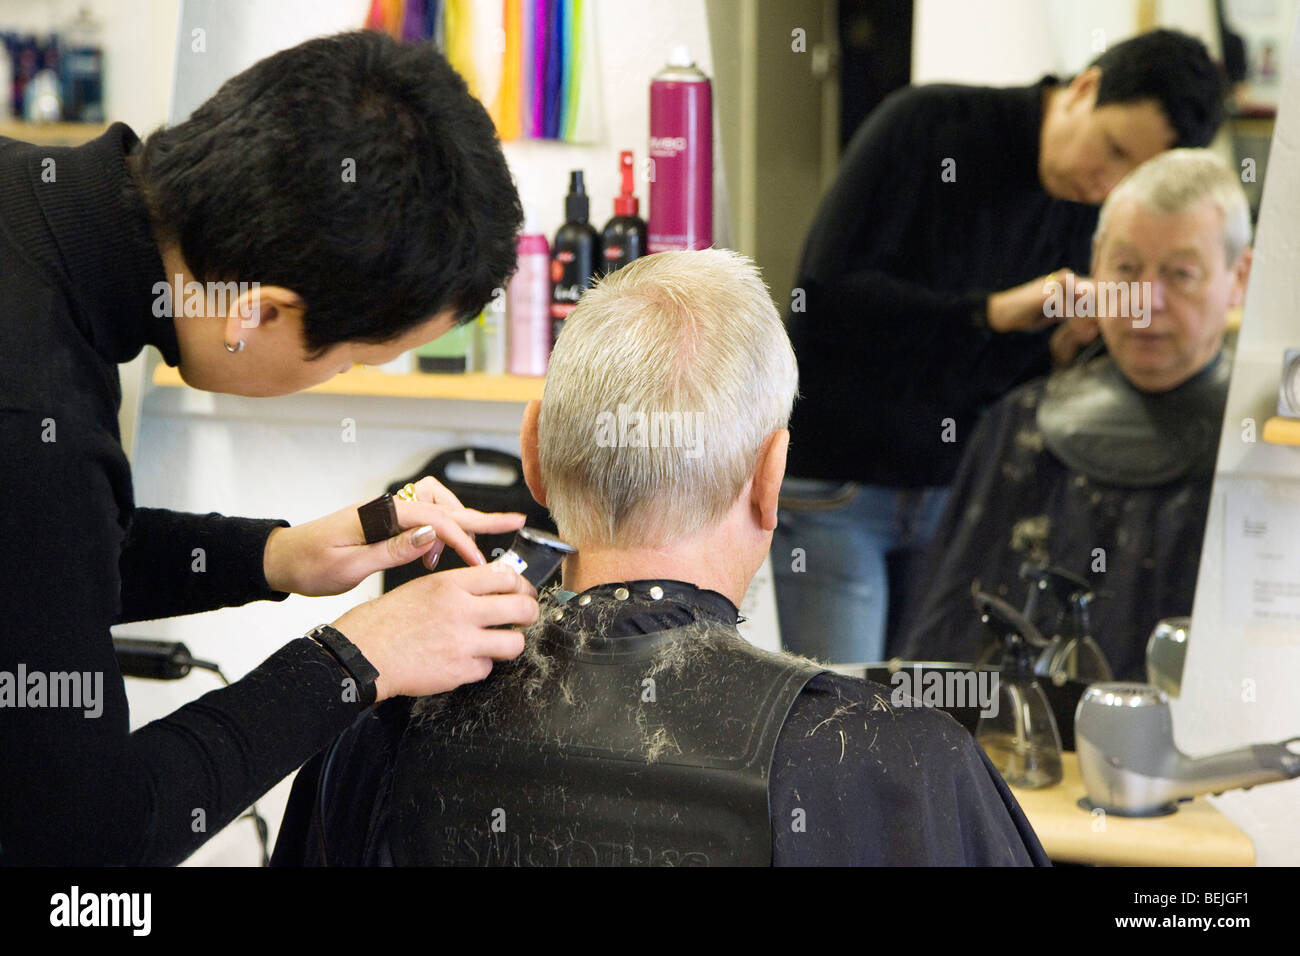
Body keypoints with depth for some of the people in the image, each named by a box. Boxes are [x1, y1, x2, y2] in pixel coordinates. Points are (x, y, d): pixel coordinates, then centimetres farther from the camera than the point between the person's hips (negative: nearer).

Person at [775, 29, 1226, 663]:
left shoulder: (1091, 211, 4)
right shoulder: (925, 125, -12)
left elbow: (1007, 379, 10)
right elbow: (824, 296, -20)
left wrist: (1063, 354, -13)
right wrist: (992, 312, -23)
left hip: (954, 492, 5)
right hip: (832, 487, -5)